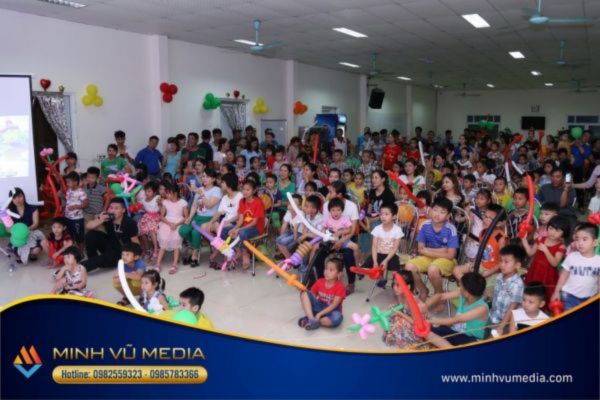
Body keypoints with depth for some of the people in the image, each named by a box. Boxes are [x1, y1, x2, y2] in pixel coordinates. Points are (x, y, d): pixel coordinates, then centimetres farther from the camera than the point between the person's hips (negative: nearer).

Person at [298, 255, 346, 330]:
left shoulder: (340, 287, -15)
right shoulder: (319, 282, -1)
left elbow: (334, 305, -20)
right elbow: (311, 295, 2)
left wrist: (320, 314, -28)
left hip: (331, 311, -4)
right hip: (319, 307, 4)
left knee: (337, 318, -40)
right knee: (305, 293, -17)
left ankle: (308, 320, -26)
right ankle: (311, 319, -30)